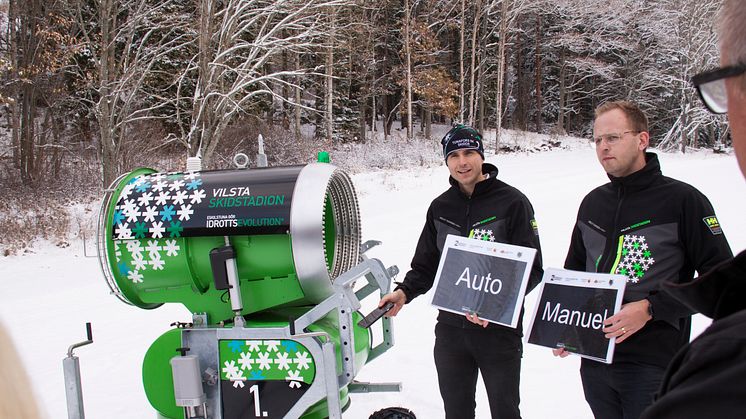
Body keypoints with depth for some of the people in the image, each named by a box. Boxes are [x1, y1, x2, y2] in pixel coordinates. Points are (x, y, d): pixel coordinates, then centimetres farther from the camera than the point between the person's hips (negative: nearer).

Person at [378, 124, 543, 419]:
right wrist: (405, 292, -6)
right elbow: (426, 264, 13)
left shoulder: (512, 202, -7)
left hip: (499, 330, -4)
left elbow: (531, 268, -9)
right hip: (450, 331, 4)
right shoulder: (440, 208, 7)